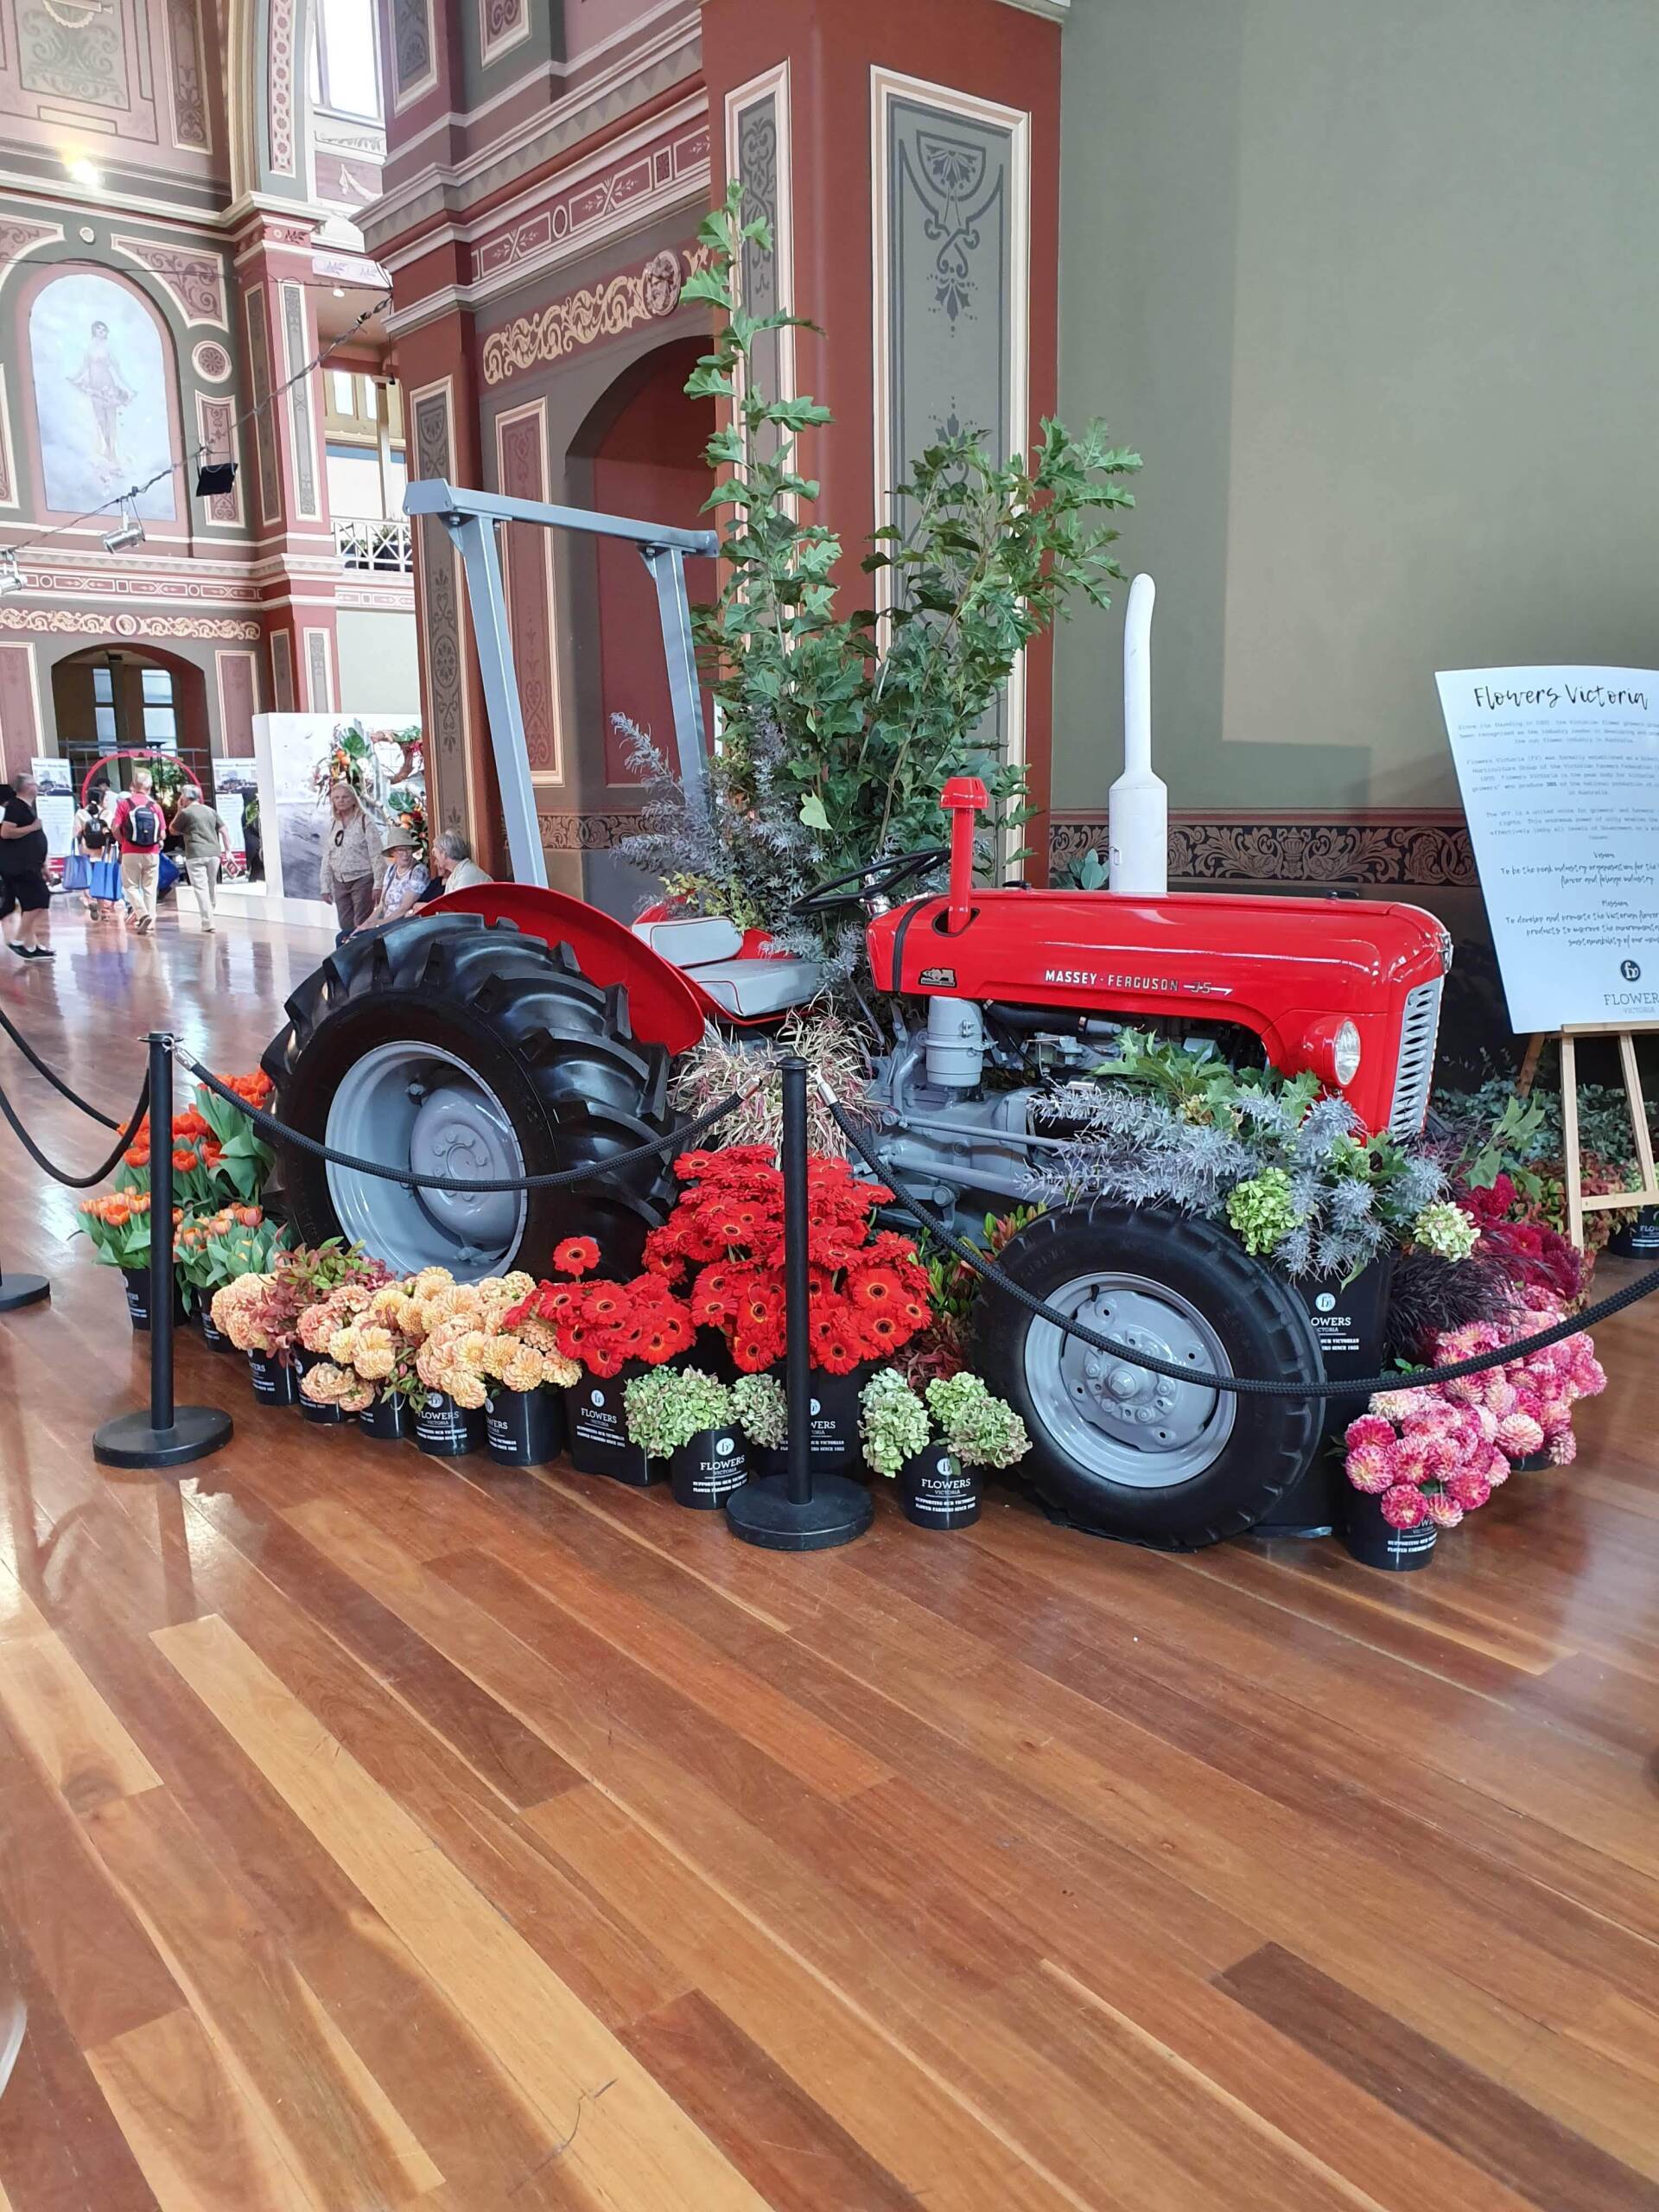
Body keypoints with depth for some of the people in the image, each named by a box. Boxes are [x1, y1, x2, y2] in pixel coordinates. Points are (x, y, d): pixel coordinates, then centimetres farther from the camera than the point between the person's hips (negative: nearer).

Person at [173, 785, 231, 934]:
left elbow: (173, 830, 11)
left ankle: (208, 924, -15)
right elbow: (224, 831, 12)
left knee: (201, 888, -7)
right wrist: (227, 850, 15)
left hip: (196, 855, -5)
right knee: (210, 888, 17)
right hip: (214, 853, 5)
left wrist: (178, 811, 16)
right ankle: (209, 918, 29)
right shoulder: (210, 811, 14)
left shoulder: (185, 812, -2)